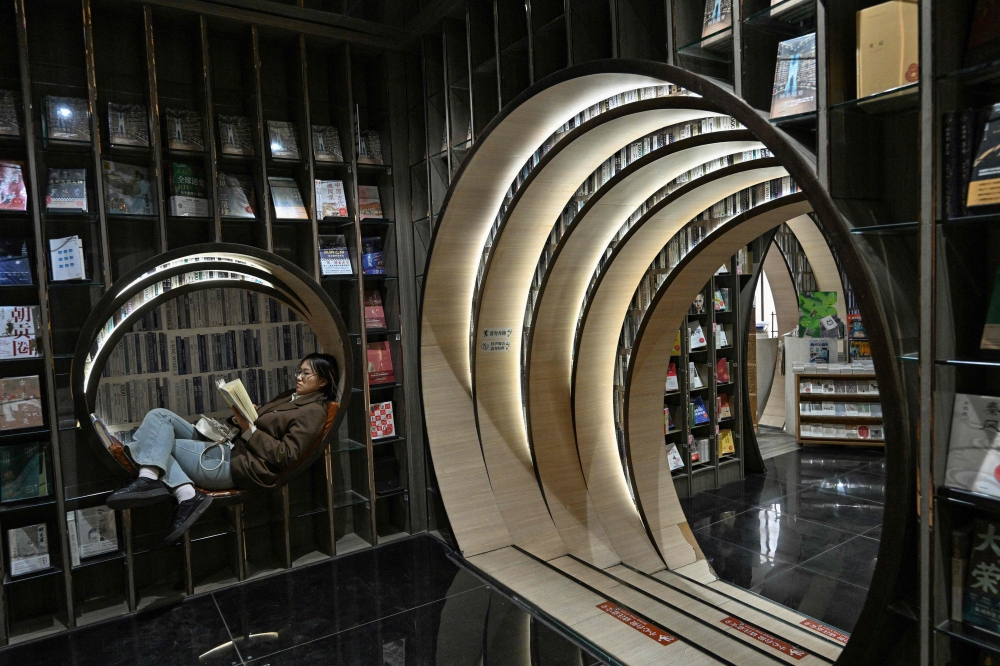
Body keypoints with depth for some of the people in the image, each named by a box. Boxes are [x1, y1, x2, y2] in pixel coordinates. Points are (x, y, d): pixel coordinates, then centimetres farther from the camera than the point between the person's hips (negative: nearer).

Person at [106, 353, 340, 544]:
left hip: (239, 465, -10)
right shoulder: (289, 397, 20)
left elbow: (286, 456, -17)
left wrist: (249, 429, -17)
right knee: (160, 416, 4)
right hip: (227, 447, 10)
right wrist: (244, 416, 1)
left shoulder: (313, 411, -10)